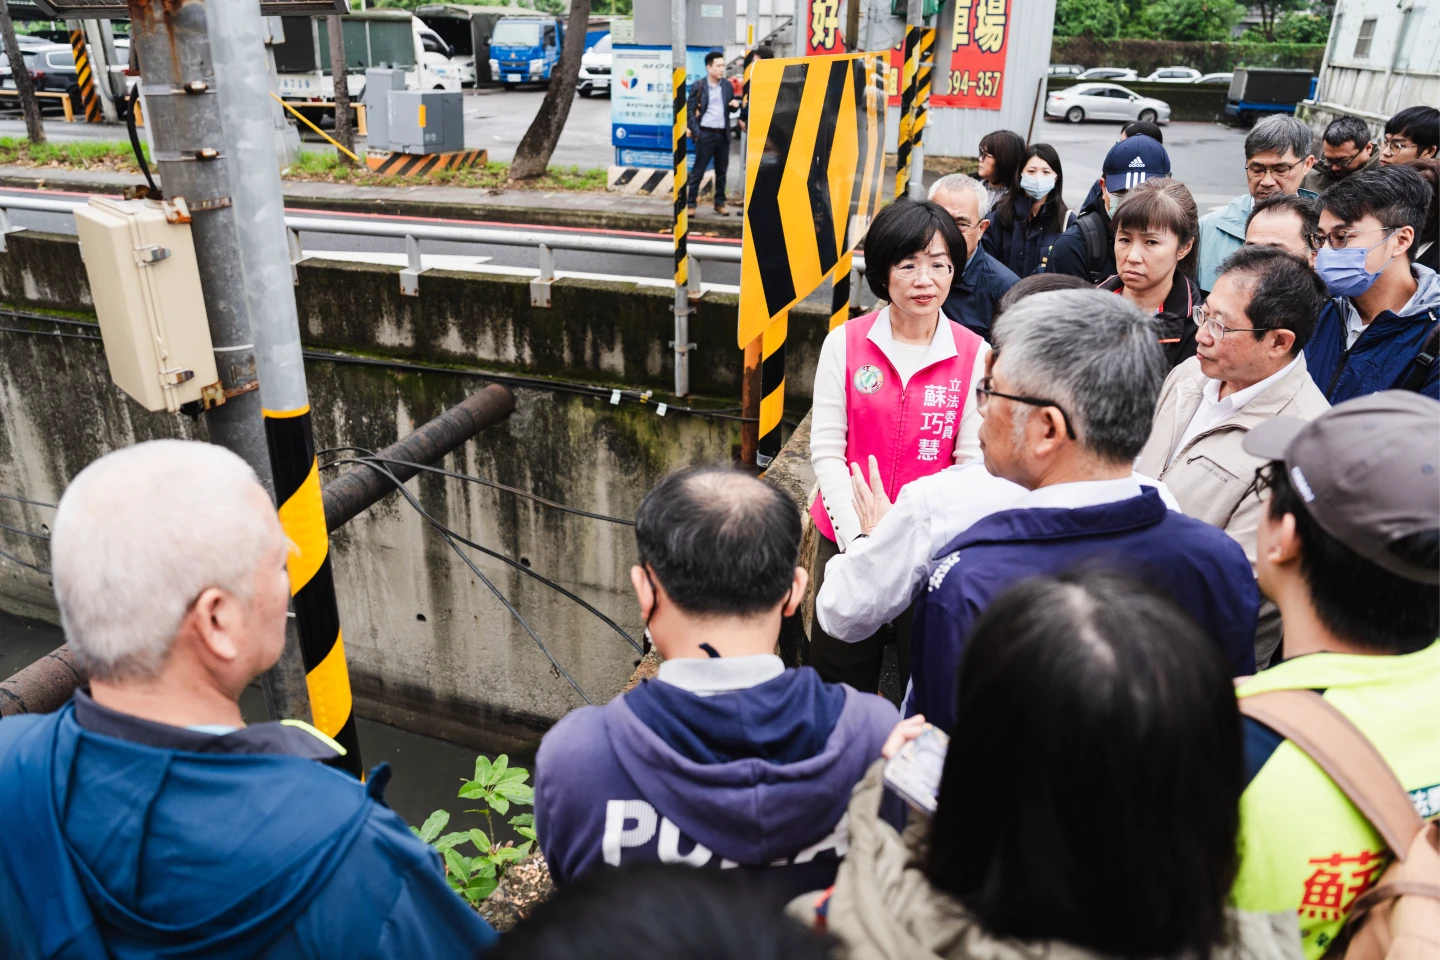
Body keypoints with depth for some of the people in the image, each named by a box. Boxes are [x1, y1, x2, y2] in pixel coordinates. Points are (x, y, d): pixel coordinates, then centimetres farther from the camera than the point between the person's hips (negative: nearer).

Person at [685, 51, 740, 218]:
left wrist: (736, 104, -5)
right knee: (698, 171, 0)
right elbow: (689, 111, -5)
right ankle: (691, 204, 5)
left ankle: (720, 203, 21)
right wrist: (695, 132, -14)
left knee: (721, 171, 11)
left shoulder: (727, 86, 9)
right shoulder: (697, 87, -4)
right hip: (705, 134, -5)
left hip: (723, 134, 5)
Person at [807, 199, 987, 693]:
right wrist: (859, 537, -13)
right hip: (846, 538, 0)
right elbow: (826, 451, -3)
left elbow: (972, 461, -3)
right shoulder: (845, 343, -3)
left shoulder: (975, 356, -3)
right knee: (841, 676, 13)